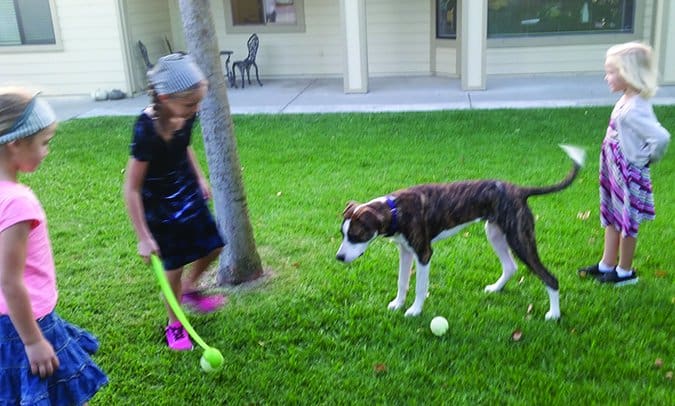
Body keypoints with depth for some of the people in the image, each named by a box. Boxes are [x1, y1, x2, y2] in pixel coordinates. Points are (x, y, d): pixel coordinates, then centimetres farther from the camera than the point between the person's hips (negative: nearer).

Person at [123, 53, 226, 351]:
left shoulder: (186, 116, -13)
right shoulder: (147, 131, -32)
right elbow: (131, 188, -26)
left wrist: (200, 178, 13)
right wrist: (143, 237, -24)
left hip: (187, 191, 6)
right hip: (158, 201, -6)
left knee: (212, 247, 13)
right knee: (174, 264, 4)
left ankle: (189, 289, 43)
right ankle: (174, 324, 28)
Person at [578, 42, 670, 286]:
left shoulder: (634, 109, -27)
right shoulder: (626, 101, 1)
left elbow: (661, 138, -36)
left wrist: (648, 158, -21)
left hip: (629, 174, -9)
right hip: (615, 170, 9)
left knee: (626, 223, 7)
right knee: (611, 219, 20)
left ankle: (625, 272, 24)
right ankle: (607, 265, 35)